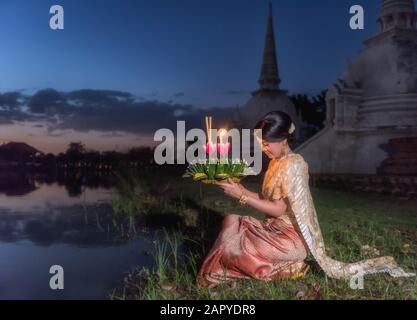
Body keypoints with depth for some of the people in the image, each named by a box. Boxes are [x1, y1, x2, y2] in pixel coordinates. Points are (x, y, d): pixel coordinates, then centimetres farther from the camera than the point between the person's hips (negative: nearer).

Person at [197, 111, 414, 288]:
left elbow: (278, 210, -21)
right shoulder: (276, 162, 9)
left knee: (231, 249, -16)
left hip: (289, 237, -9)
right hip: (275, 229, 9)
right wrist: (239, 189, -2)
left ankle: (284, 266, -1)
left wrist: (241, 196, -20)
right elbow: (266, 199, 9)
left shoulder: (293, 165, -20)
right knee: (231, 221, 4)